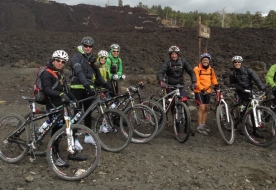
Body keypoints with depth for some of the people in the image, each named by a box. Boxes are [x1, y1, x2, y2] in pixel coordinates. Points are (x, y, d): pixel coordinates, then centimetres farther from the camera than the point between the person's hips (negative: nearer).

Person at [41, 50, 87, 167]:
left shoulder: (60, 73, 16)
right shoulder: (47, 73, -11)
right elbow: (47, 90, -26)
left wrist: (74, 99, 13)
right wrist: (60, 94, -40)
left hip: (63, 105, 9)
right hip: (53, 106, -8)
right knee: (57, 130, -5)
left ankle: (73, 153, 20)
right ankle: (56, 157, 7)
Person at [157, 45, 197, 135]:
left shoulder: (183, 61, -3)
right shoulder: (167, 62, -10)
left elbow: (191, 71, -4)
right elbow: (160, 73, -22)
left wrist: (194, 82, -19)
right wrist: (161, 81, -42)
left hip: (180, 85, 2)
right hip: (170, 85, -1)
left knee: (185, 103, -9)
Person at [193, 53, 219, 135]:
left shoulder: (211, 69, 5)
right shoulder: (197, 69, -12)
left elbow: (213, 79, 16)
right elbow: (196, 81, -16)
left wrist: (216, 85, -1)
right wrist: (202, 89, -25)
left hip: (208, 91, 6)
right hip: (199, 91, -6)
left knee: (206, 108, 12)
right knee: (202, 108, -11)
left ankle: (203, 124, 28)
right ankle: (199, 126, -2)